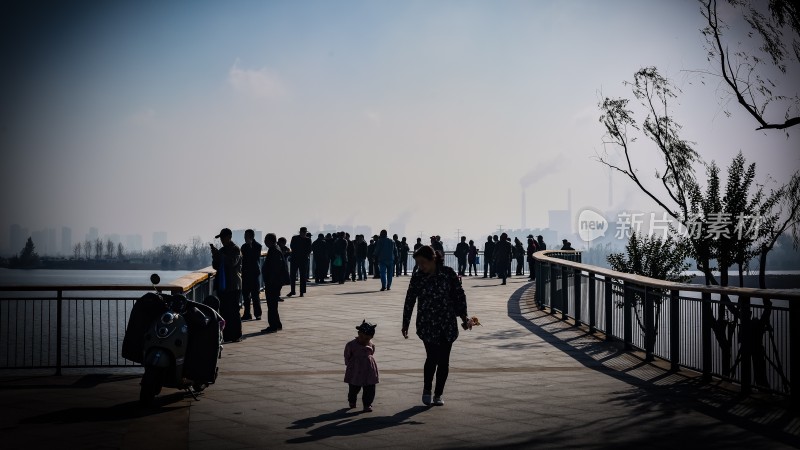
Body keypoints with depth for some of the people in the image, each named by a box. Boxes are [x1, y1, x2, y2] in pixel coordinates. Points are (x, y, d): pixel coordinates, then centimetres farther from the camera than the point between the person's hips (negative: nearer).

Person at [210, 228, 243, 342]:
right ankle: (226, 335, 12)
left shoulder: (236, 249, -5)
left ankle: (236, 335, -1)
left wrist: (218, 254, -22)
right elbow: (216, 266, 17)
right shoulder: (222, 251, 16)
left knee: (233, 311, -6)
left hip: (233, 286, -7)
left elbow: (232, 262, -22)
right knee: (223, 311, 7)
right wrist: (215, 255, -1)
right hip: (222, 285, 7)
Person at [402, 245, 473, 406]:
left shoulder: (448, 273, -4)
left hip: (447, 323, 1)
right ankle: (427, 390, 9)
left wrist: (464, 316, 2)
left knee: (443, 360, 3)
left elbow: (459, 295, 4)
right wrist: (405, 324, 6)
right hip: (427, 324, -1)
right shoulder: (417, 277, -2)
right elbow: (409, 301, 5)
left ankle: (438, 394, 17)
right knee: (432, 357, -13)